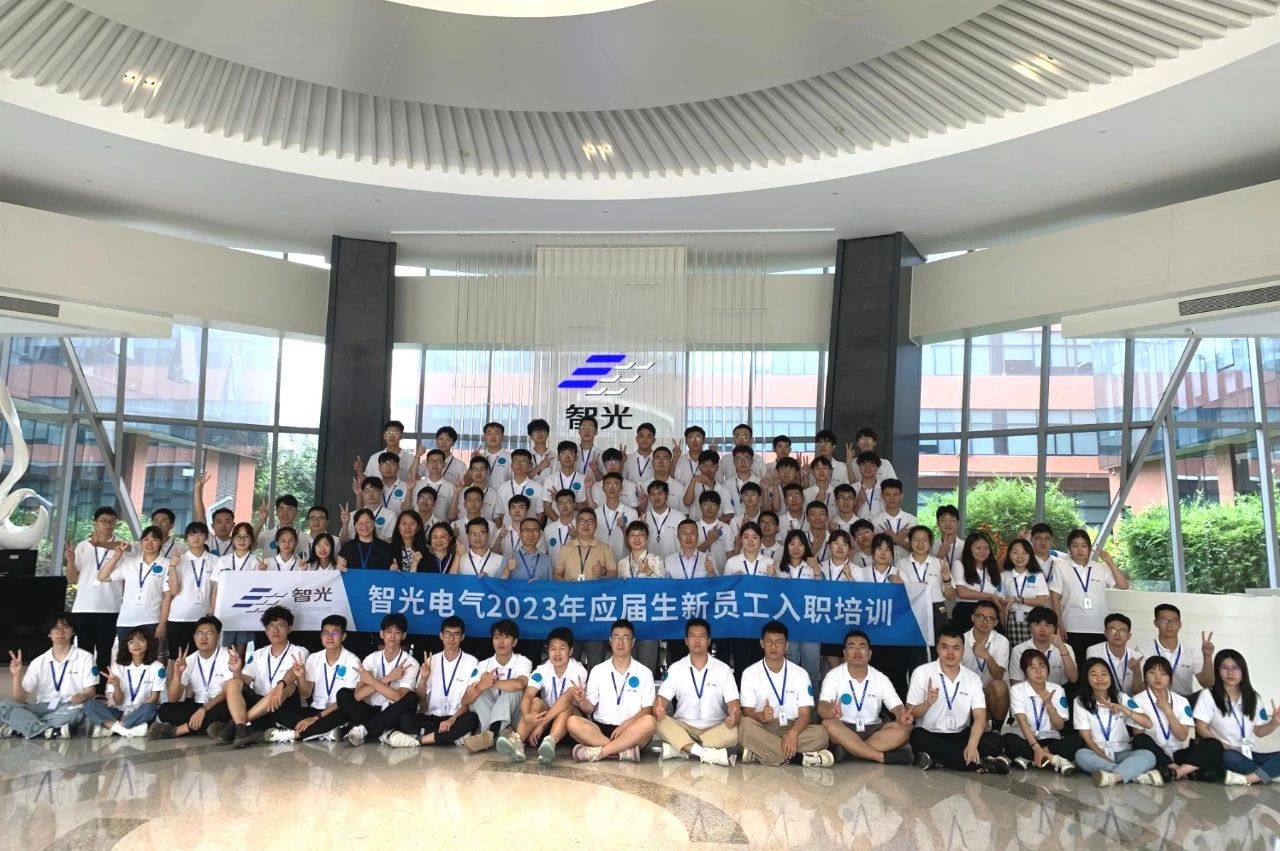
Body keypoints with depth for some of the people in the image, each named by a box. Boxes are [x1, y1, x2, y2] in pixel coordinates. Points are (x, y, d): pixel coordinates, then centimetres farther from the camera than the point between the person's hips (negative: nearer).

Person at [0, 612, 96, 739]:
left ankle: (19, 728, -28)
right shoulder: (38, 662, 9)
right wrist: (16, 675, -12)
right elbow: (19, 699, 4)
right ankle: (51, 731, -34)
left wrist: (83, 696, -26)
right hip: (43, 709, 3)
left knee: (76, 711, -38)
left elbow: (90, 692, -2)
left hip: (69, 709, -3)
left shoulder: (85, 657, 3)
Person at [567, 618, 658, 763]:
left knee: (649, 722, -33)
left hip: (631, 733, -1)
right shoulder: (597, 671, 9)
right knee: (573, 722, -27)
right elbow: (590, 708, 8)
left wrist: (626, 724, -18)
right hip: (601, 729, 1)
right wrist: (581, 701, -15)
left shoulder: (644, 673, 5)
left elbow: (647, 710, -1)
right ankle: (625, 750, -30)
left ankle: (599, 752, -31)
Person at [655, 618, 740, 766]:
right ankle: (708, 753, -36)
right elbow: (661, 700, -5)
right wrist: (658, 710, -31)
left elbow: (734, 705, -7)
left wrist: (734, 718, -32)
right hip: (683, 728, 0)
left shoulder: (723, 669, -1)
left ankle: (678, 748, -30)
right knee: (661, 723, -29)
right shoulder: (675, 668, 2)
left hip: (715, 729, 0)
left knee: (735, 732, -32)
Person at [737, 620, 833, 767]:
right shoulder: (750, 673, 2)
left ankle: (759, 752, -31)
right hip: (763, 729, -1)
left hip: (792, 729, 1)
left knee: (820, 734, -28)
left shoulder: (800, 674, 4)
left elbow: (805, 713, -3)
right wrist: (761, 716, -30)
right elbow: (747, 712, -4)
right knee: (746, 724, -35)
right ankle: (798, 757, -31)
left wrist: (793, 733, -25)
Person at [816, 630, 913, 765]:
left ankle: (847, 751, -29)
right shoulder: (834, 675, -5)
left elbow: (897, 707, -4)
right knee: (828, 724, -35)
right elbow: (822, 707, -18)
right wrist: (831, 712, -44)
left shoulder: (880, 678, 3)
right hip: (844, 730, -3)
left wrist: (902, 716, -30)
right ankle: (883, 757, -32)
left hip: (873, 730, 3)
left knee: (904, 728, -23)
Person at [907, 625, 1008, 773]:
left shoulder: (973, 678, 4)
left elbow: (980, 717, -6)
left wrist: (972, 745, -26)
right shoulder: (922, 673, -3)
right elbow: (911, 714, -4)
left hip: (960, 736, 3)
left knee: (994, 741, -22)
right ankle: (979, 764, -34)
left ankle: (939, 760, -31)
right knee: (917, 736, -36)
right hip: (930, 735, -2)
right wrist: (928, 703, -27)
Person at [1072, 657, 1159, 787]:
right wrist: (1105, 758, -21)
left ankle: (1113, 776, -49)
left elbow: (1148, 724, -9)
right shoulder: (1080, 702, -2)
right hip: (1097, 753, -1)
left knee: (1148, 756, -29)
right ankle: (1138, 775, -35)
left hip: (1122, 753, 1)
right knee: (1081, 754, -36)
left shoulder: (1121, 697, 2)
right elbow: (1086, 738, -5)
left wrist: (1122, 709, -24)